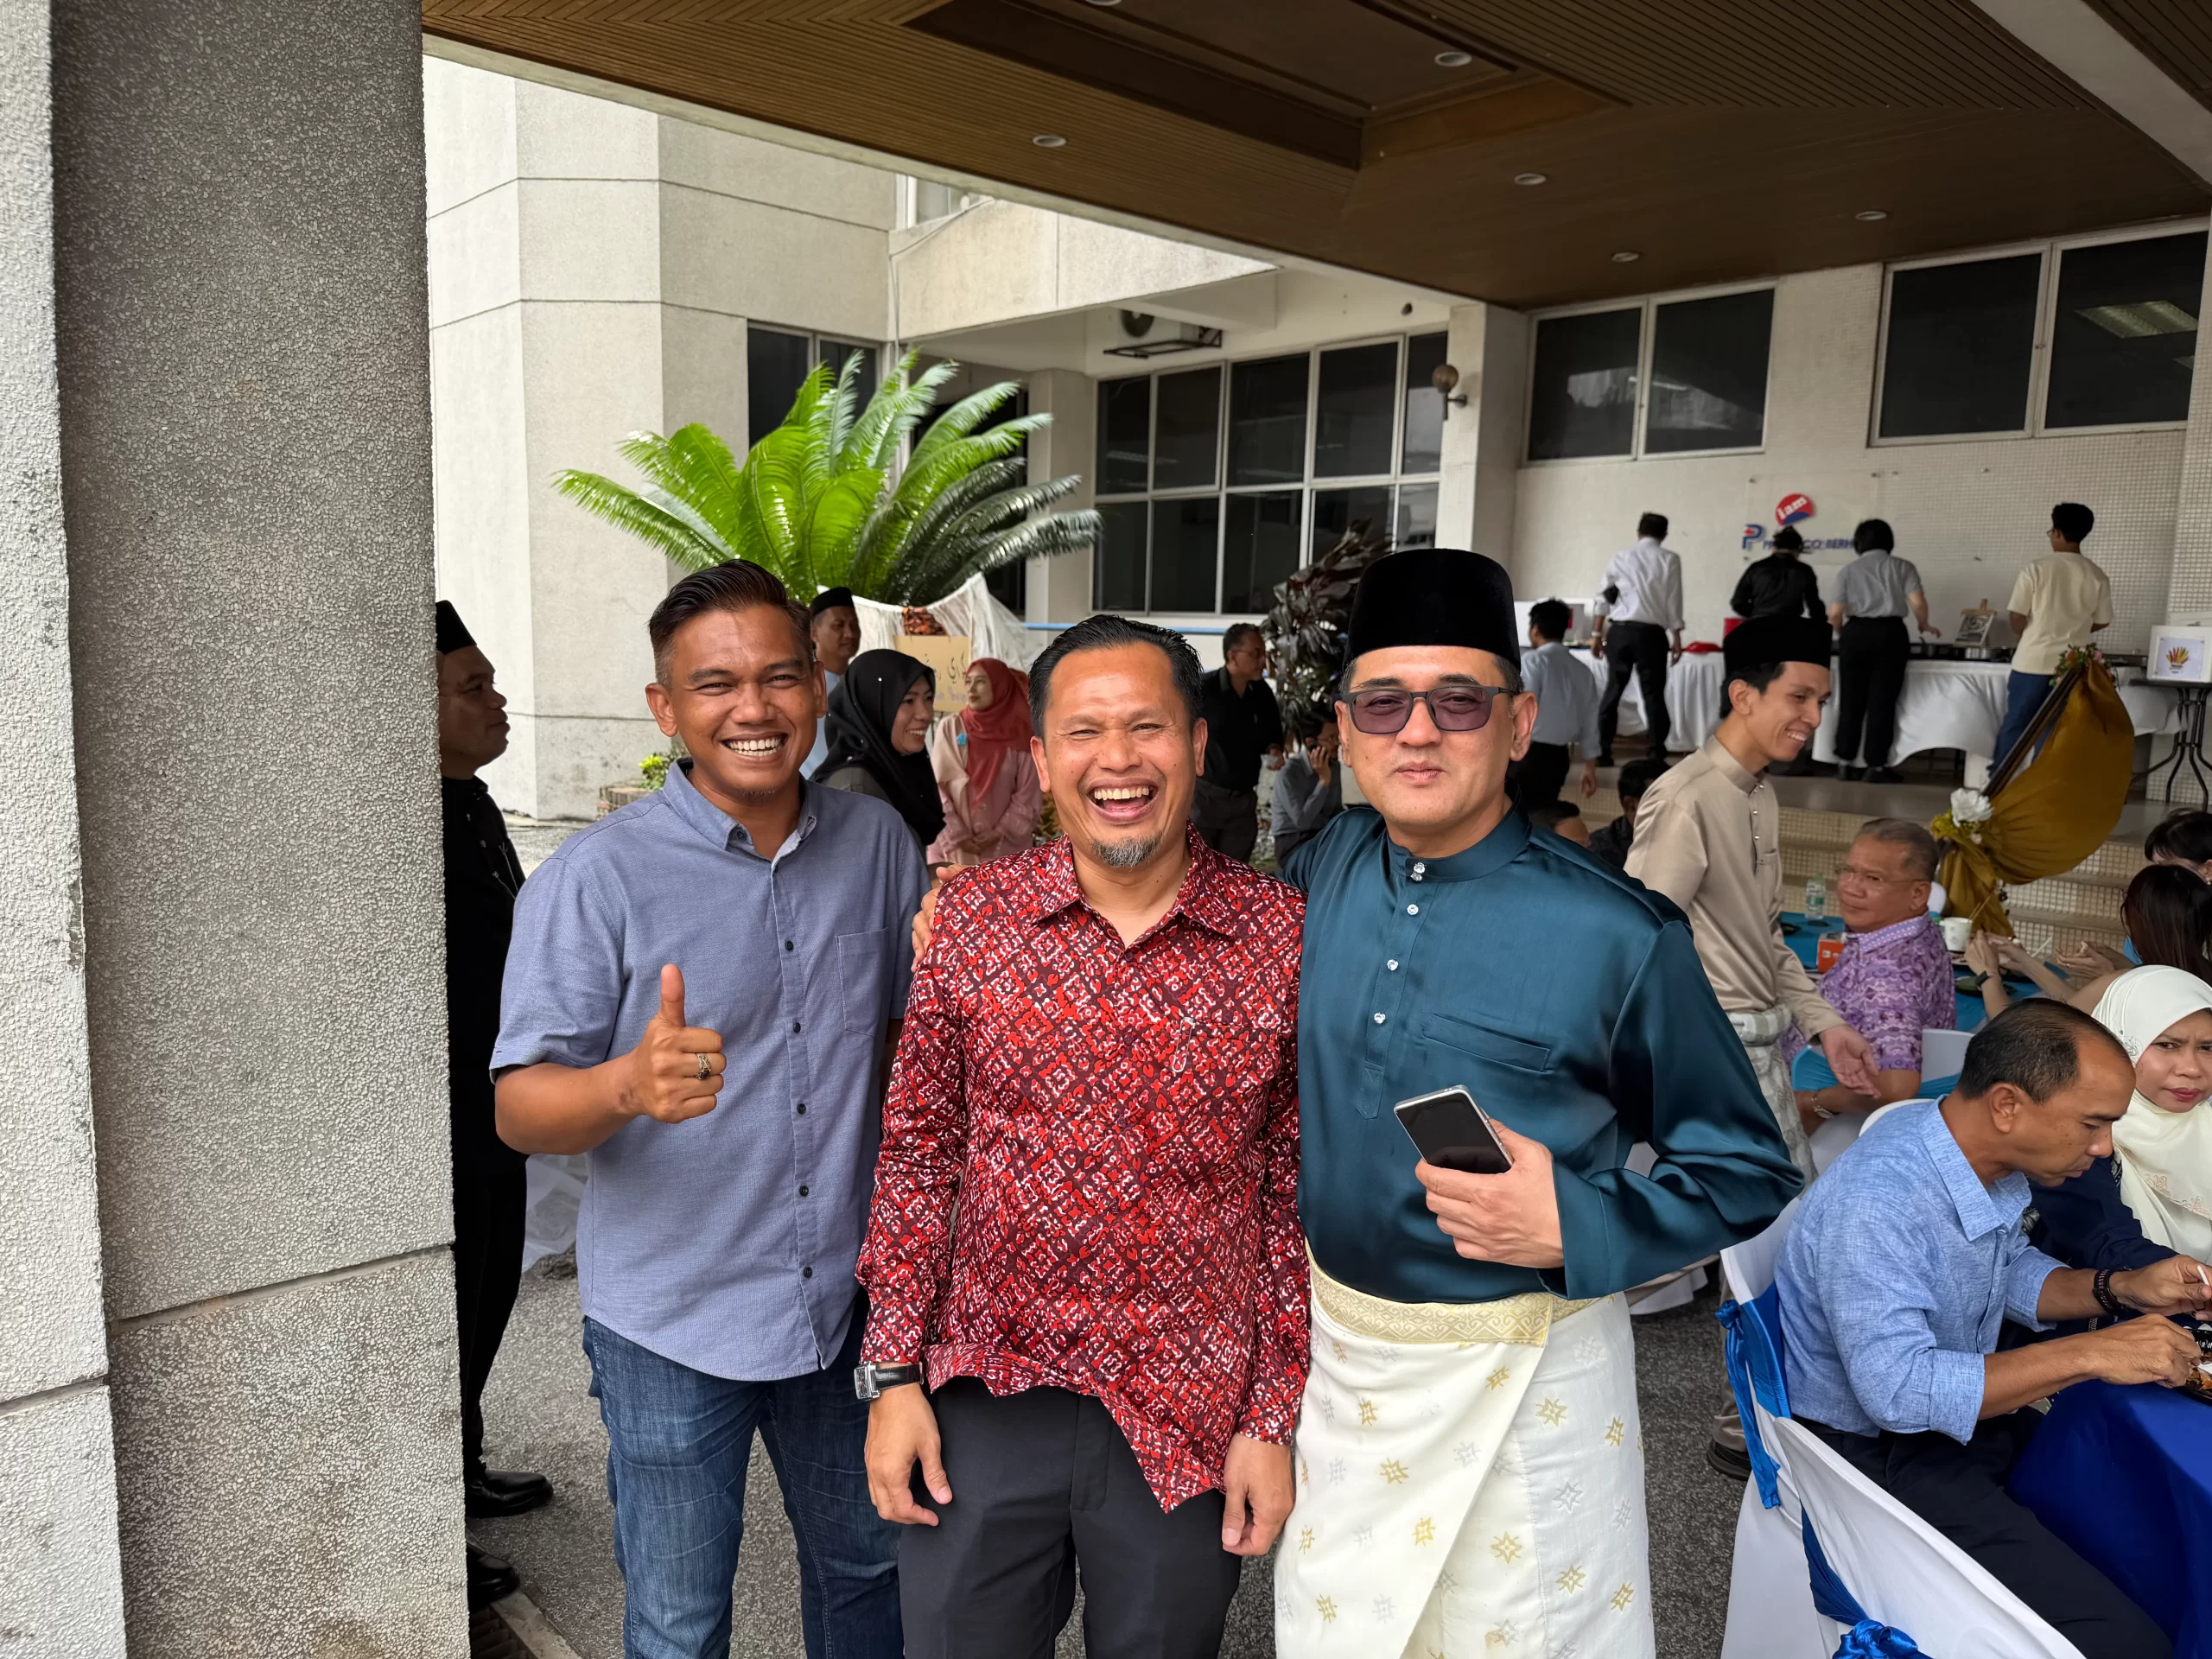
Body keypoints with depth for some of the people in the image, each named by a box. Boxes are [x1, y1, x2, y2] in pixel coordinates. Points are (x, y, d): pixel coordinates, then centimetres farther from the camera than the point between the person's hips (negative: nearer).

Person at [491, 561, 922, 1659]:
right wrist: (630, 1083, -37)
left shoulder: (876, 842, -2)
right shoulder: (598, 877, -15)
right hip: (672, 1322, -3)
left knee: (867, 1566, 23)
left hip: (846, 1300, 4)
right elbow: (521, 1108, -16)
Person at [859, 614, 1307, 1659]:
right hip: (981, 1409, 1)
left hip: (1193, 1419, 0)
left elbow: (1302, 1192, -2)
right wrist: (894, 1375, -1)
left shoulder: (1285, 938, -8)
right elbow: (918, 1151, 2)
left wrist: (1276, 1419, -2)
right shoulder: (972, 918, -5)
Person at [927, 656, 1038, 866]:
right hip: (953, 843, 0)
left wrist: (1001, 832, -7)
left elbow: (1028, 793, 1)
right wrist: (957, 835, -8)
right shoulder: (950, 727, -1)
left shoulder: (1019, 733, 0)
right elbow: (937, 786, -2)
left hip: (1005, 845, 0)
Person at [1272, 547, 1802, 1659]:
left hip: (1521, 1371, -4)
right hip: (1332, 1345, 5)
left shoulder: (1618, 932, -17)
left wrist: (1575, 1229, -22)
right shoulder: (1322, 872, -3)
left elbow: (1745, 1171, -8)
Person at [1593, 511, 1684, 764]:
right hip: (1650, 633, -2)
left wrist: (1599, 634, 15)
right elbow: (1673, 601, -2)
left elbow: (1605, 598, 9)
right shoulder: (1669, 559, 1)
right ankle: (1657, 755, 0)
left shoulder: (1621, 557, 9)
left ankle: (1602, 752, 9)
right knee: (1653, 694, 3)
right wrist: (1676, 638, 3)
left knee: (1612, 691, 9)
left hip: (1619, 630, 2)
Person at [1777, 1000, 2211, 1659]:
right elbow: (1896, 1390, -35)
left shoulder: (1992, 1158, -4)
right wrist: (2087, 1355, -31)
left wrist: (2122, 1290, -4)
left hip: (1960, 1412, 9)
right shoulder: (1876, 1201, -32)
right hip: (1876, 1450, -9)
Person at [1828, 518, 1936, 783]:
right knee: (1882, 701, 2)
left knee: (1851, 700, 8)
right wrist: (1923, 625, 15)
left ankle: (1845, 762, 10)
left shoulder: (1848, 570, 8)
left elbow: (1835, 613, 1)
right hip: (1890, 633, -1)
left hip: (1855, 633, 1)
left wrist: (1840, 631, 22)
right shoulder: (1903, 567, 7)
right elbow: (1917, 603, -5)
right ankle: (1876, 766, 3)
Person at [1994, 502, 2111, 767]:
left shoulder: (2037, 569, -9)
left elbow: (2016, 615, -7)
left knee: (2014, 725, 7)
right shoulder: (2097, 575, 0)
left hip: (2033, 661, -3)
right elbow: (2102, 621, 7)